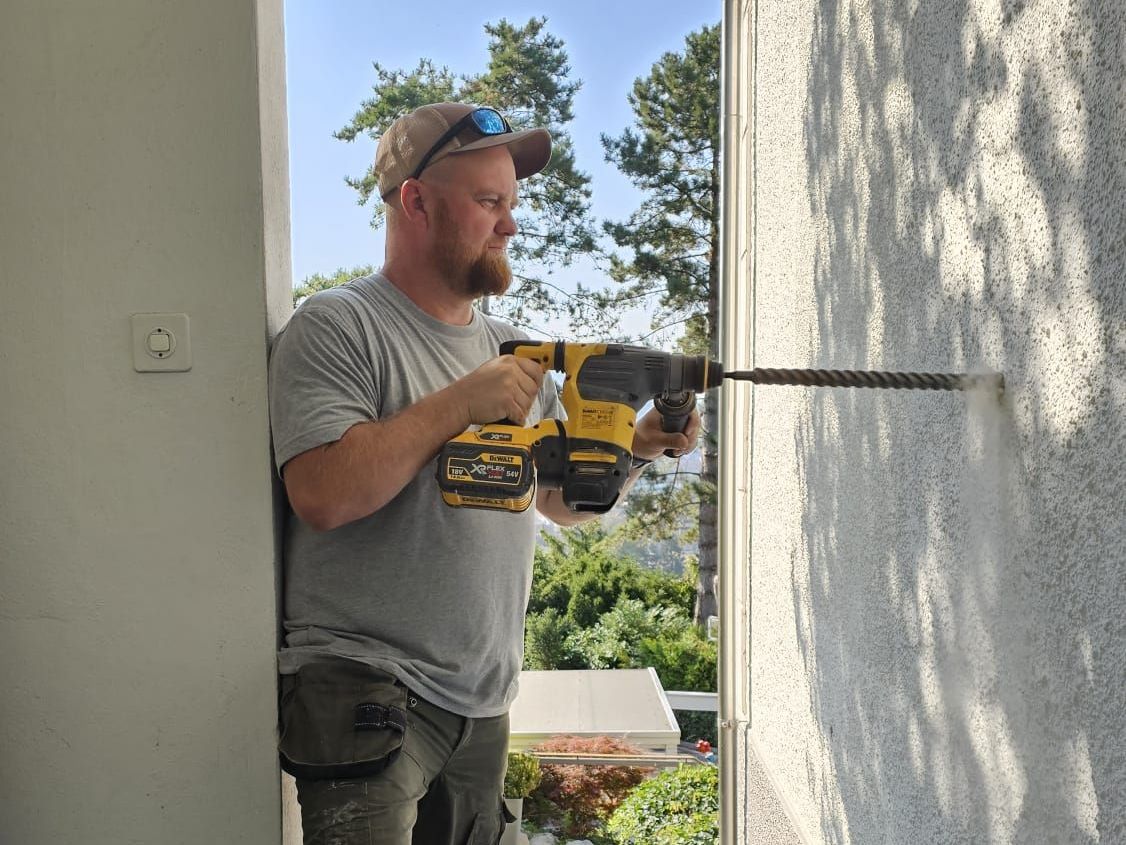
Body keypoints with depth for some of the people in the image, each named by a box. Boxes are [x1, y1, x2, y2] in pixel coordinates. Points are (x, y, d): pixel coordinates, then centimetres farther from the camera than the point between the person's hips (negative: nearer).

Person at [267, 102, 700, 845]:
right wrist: (461, 402, -20)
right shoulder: (338, 328, -10)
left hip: (484, 704, 7)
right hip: (364, 691, -7)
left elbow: (566, 499, 15)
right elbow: (322, 496, -24)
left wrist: (635, 449, -4)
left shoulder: (509, 347, 11)